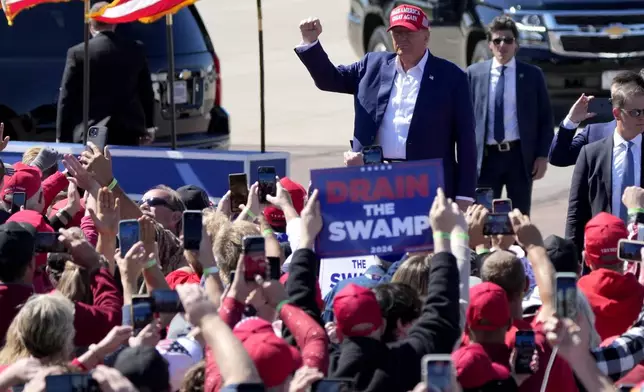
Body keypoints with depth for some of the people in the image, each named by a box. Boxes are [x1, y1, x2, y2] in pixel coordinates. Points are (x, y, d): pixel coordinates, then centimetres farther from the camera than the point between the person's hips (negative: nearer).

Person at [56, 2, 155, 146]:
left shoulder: (77, 53, -3)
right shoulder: (135, 50, 5)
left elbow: (67, 99, -2)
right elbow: (147, 93, 12)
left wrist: (62, 137, 3)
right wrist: (148, 127, 24)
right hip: (128, 134, 3)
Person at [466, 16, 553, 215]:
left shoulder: (532, 74, 4)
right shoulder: (474, 73, 5)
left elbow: (545, 118, 6)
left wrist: (543, 155, -2)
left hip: (520, 156, 0)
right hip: (486, 157, 0)